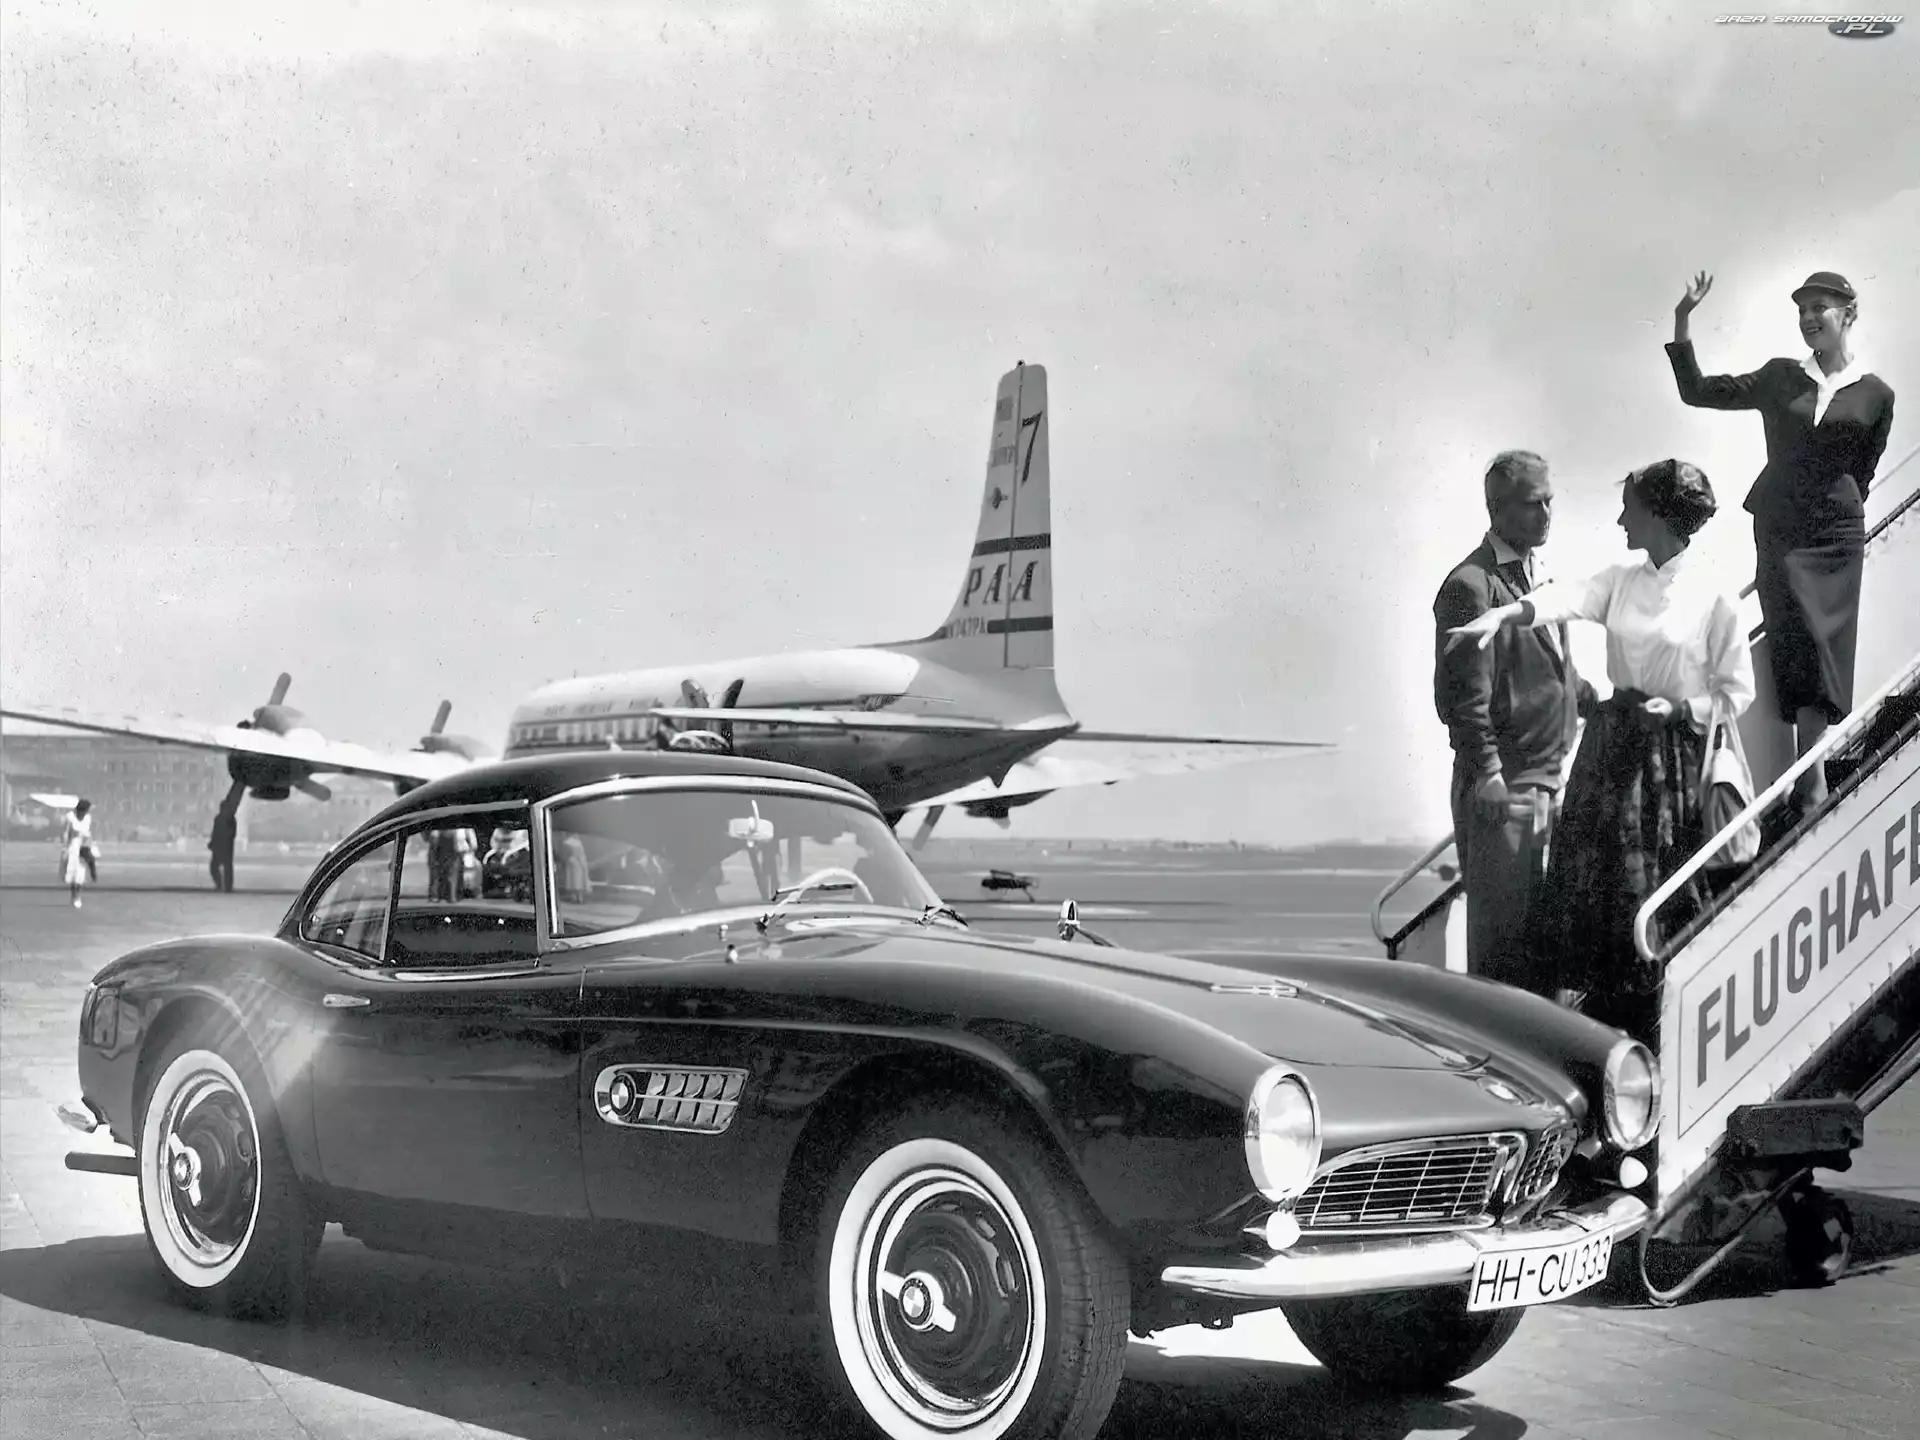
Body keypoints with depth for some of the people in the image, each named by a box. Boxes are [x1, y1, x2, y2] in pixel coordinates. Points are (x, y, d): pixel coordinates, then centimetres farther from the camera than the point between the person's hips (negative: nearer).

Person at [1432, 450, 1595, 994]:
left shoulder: (1536, 575, 15)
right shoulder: (1471, 585, -14)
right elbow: (1462, 695, -19)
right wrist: (1488, 775, -23)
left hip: (1550, 781, 9)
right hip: (1504, 791, -9)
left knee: (1542, 924, 15)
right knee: (1502, 933, -3)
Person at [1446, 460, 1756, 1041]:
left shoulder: (1713, 598, -6)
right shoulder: (1621, 580, 7)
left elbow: (1737, 692, -2)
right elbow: (1567, 598, -13)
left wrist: (1678, 709, -17)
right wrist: (1502, 614, -31)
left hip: (1675, 756, -5)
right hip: (1612, 745, 5)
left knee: (1664, 898, -2)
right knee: (1598, 879, 5)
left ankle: (1659, 1027, 10)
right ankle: (1604, 1008, 18)